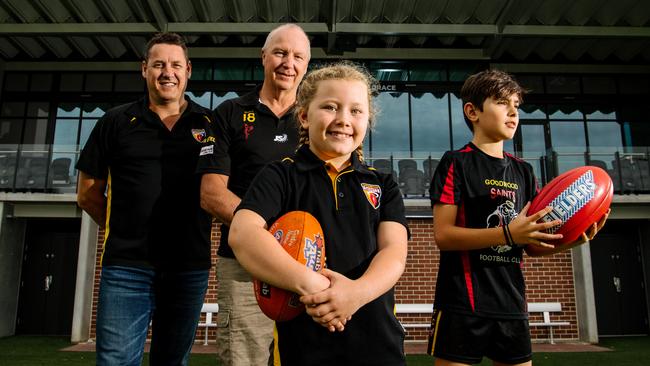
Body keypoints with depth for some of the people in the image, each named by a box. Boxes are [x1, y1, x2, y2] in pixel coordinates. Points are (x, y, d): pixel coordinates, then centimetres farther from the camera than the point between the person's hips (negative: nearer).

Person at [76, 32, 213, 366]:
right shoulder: (116, 122, 7)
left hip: (190, 267, 1)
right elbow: (88, 194, 11)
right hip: (127, 266, -1)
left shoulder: (209, 125, 7)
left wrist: (196, 235, 3)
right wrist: (124, 232, 7)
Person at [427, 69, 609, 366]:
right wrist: (507, 234, -25)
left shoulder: (523, 171, 12)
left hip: (512, 306, 6)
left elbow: (530, 245, 14)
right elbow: (443, 235, -15)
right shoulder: (456, 163, -5)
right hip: (462, 306, -6)